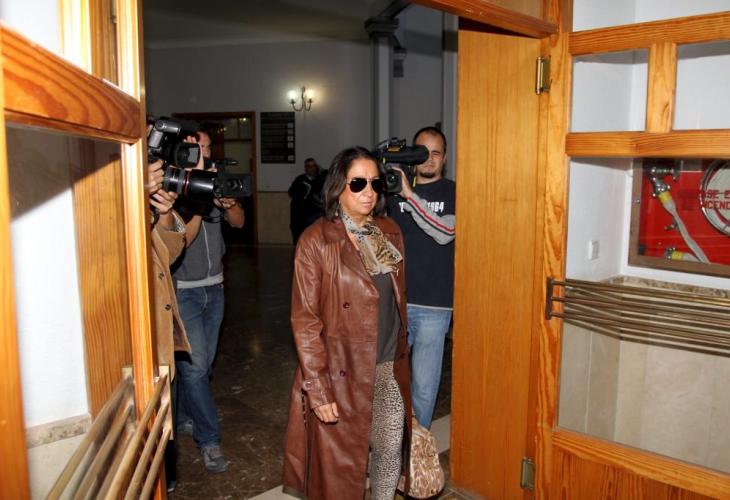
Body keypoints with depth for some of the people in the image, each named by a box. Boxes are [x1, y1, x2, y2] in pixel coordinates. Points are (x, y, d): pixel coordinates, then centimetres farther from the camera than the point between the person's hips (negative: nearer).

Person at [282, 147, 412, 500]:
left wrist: (401, 359, 12)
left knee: (392, 449, 15)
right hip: (343, 372, -4)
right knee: (340, 460, 12)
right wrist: (318, 389, -16)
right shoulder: (315, 242, -13)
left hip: (389, 367, 5)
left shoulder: (389, 232, 4)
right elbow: (305, 321, -14)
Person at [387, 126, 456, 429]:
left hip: (433, 306, -2)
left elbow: (445, 232, -17)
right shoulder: (393, 190, 8)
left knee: (423, 384, 3)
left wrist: (410, 194, -23)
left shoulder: (453, 193, 1)